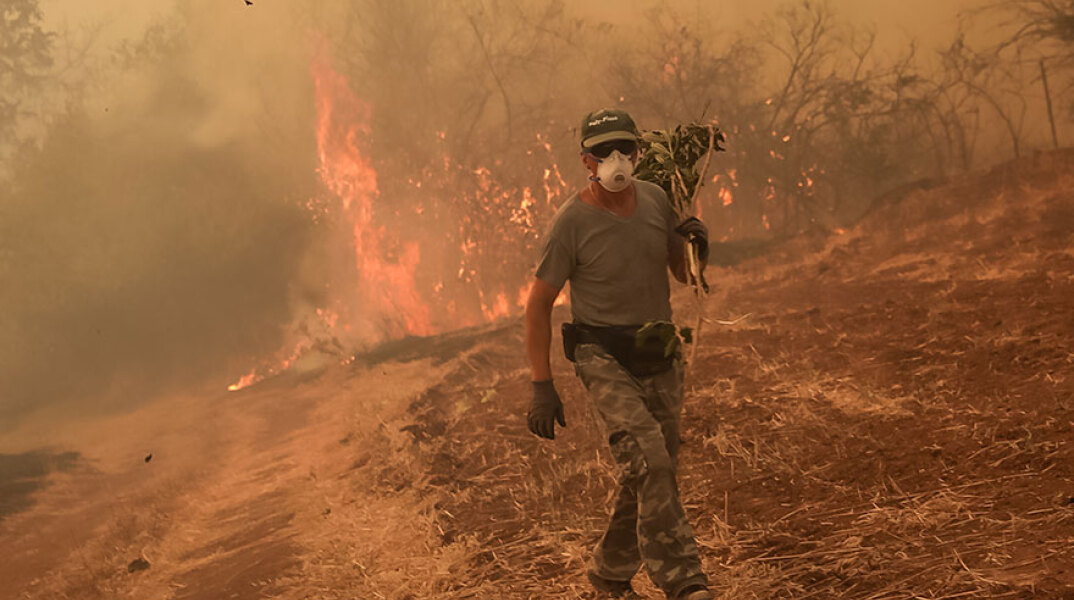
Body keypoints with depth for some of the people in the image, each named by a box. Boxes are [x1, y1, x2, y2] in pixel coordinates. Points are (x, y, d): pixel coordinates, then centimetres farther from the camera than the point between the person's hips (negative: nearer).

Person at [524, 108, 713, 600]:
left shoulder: (655, 199, 4)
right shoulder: (572, 221, -12)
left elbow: (684, 274, 17)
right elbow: (538, 305, -6)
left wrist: (695, 244, -7)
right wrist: (542, 387, -10)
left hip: (660, 357, 6)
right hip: (603, 356, -6)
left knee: (650, 473, 11)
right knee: (649, 459, -25)